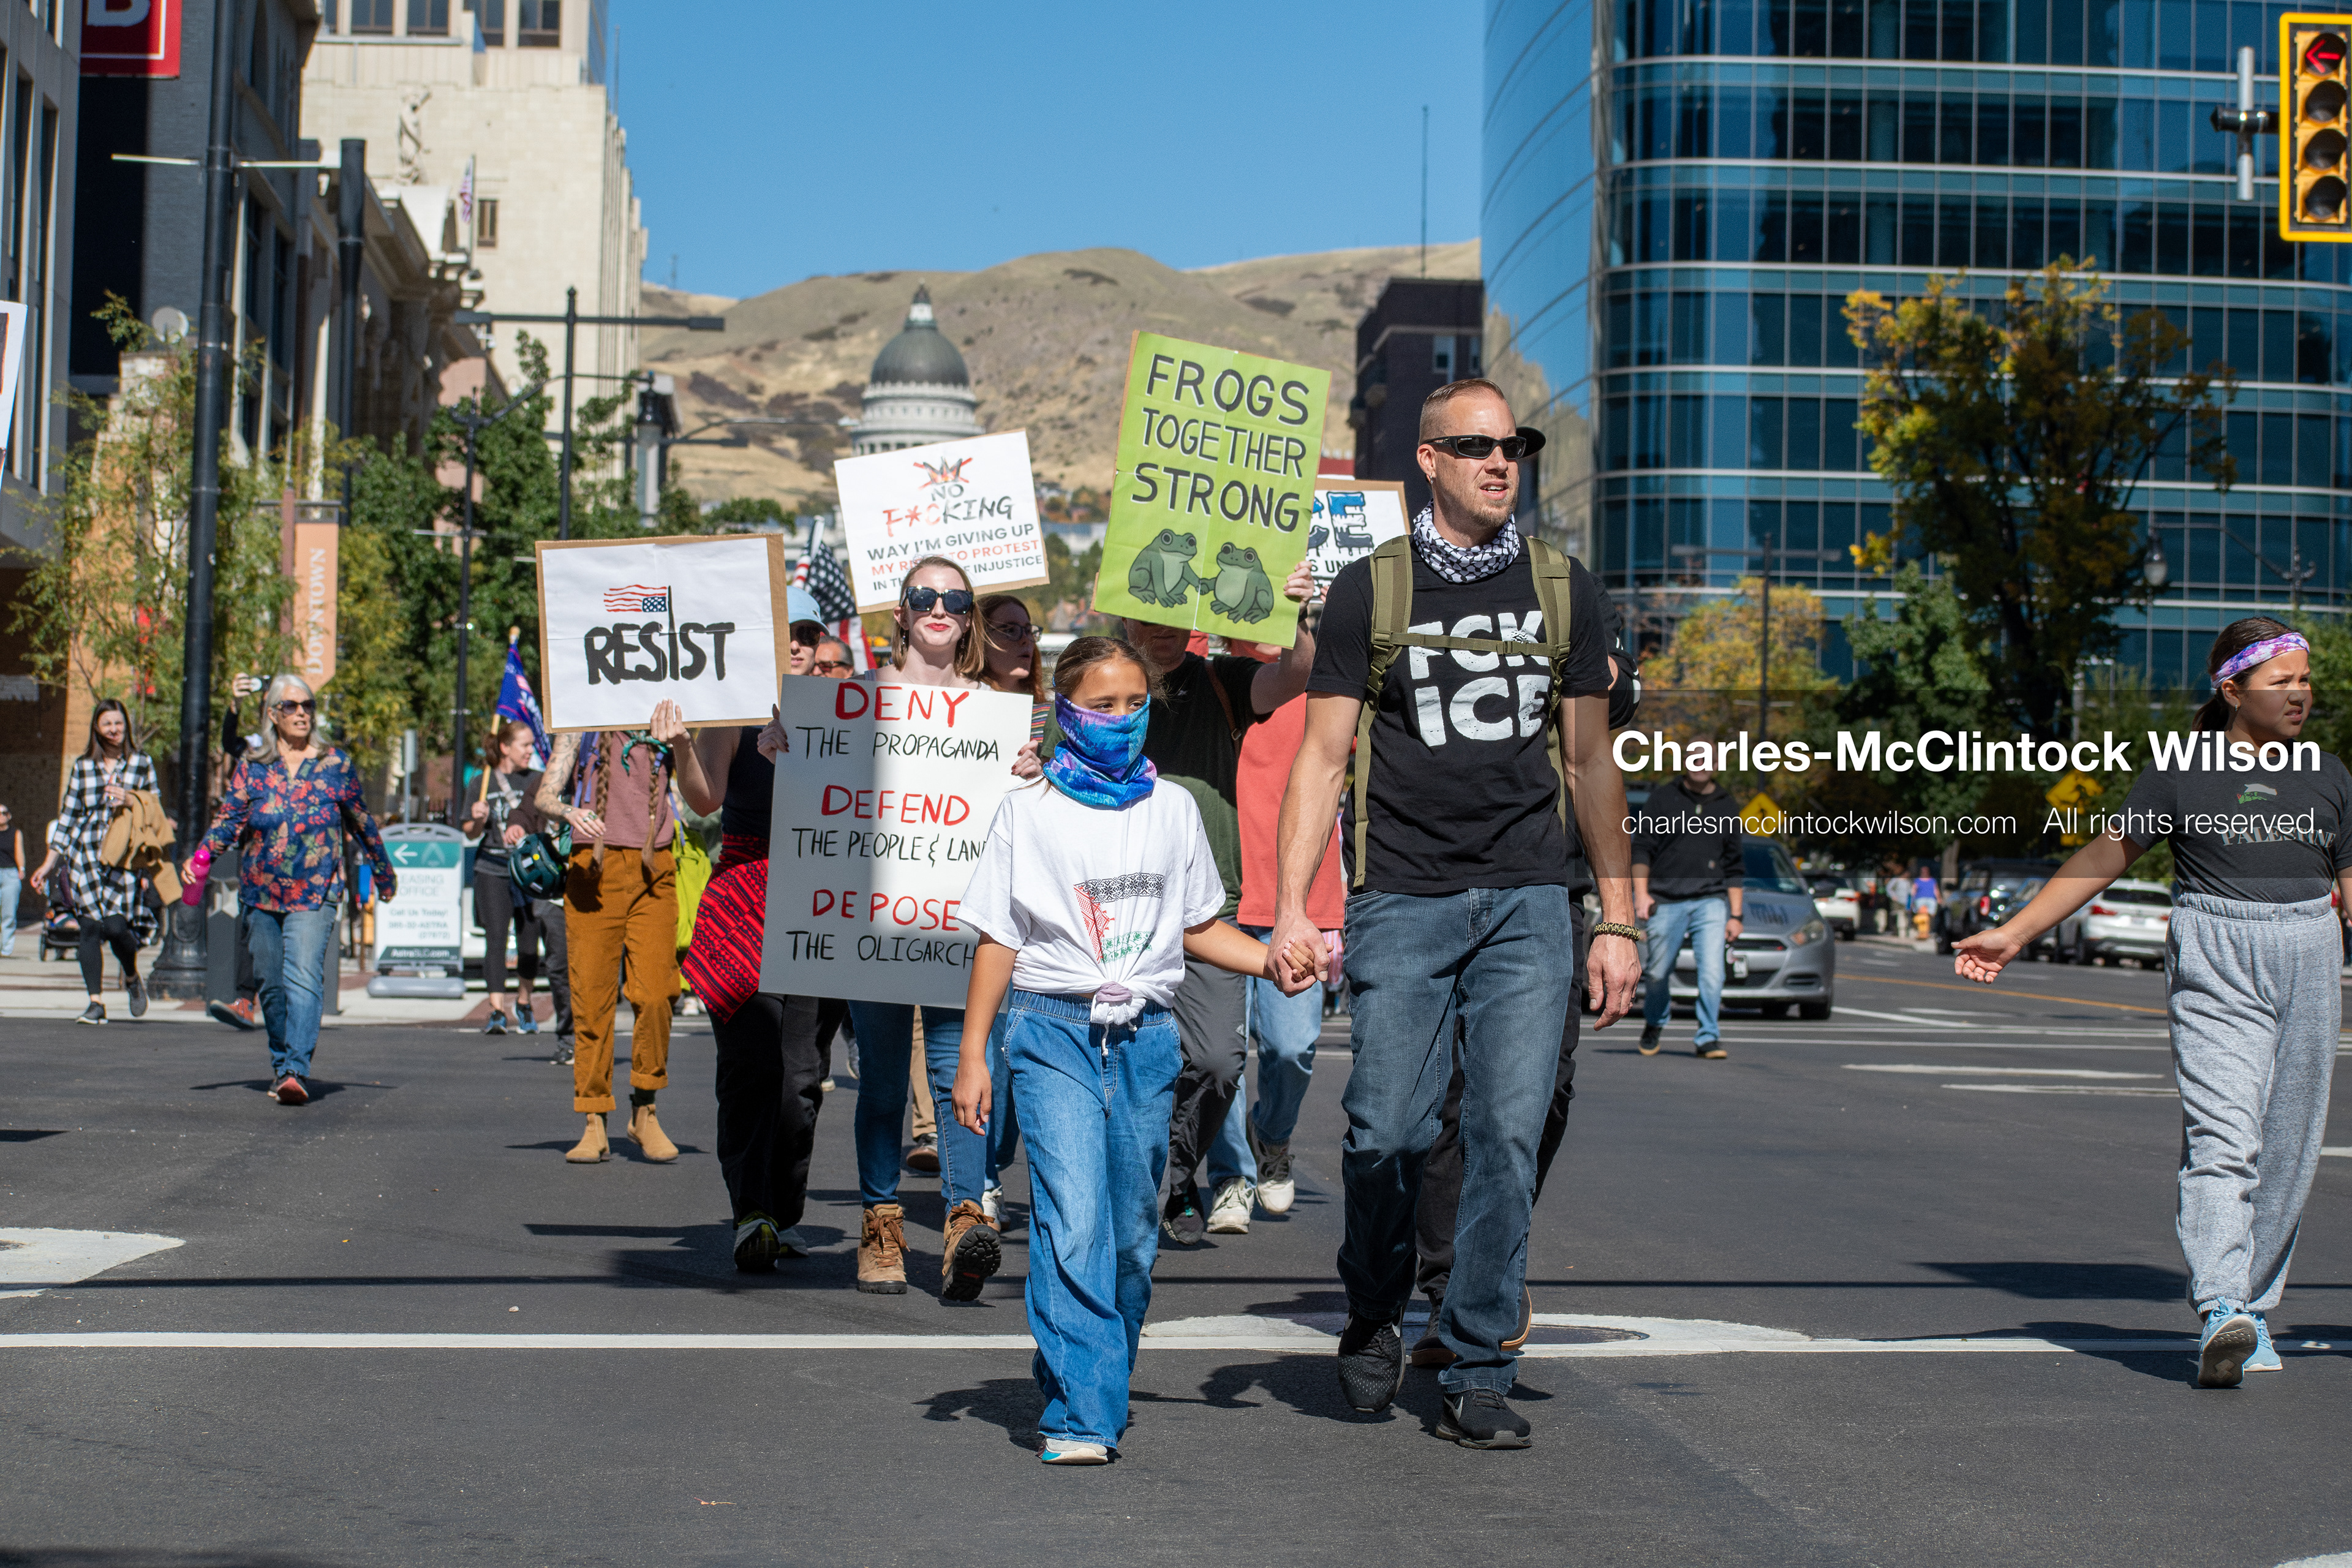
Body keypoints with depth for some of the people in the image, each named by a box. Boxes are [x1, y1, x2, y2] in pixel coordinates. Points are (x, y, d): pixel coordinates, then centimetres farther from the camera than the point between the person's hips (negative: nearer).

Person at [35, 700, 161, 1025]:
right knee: (89, 927, -5)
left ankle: (132, 978, 18)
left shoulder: (143, 764, 8)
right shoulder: (83, 767, 11)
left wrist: (130, 801, -9)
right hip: (84, 857, 2)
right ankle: (95, 1003, 1)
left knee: (116, 926, -12)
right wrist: (49, 862, 13)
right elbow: (68, 816, 15)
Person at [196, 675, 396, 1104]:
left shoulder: (336, 764, 5)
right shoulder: (251, 767, 7)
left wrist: (385, 872, 22)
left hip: (315, 893, -3)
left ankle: (296, 1072, -25)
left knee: (304, 977, -18)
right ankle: (283, 1065, 22)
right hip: (260, 892, 3)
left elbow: (362, 823, 14)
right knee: (272, 984, 8)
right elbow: (229, 820, 2)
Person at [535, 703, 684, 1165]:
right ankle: (594, 1126, 2)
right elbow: (545, 795, 1)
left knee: (654, 995, -11)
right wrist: (569, 812, -20)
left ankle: (645, 1112, 5)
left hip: (654, 871, 1)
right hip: (595, 871, -1)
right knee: (591, 998, -4)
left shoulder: (663, 726, 15)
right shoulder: (581, 728, 11)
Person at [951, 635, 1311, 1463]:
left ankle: (1086, 1385, 23)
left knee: (1132, 1232, 6)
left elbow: (1197, 928, 18)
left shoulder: (1173, 808, 12)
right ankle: (1079, 1415, -15)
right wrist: (972, 1053, 1)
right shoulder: (1029, 811, 4)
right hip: (1054, 1029, -3)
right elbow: (998, 939, 4)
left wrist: (1272, 959, 1)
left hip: (1145, 1036, 3)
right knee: (1074, 1223, -15)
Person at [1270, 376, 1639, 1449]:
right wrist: (1291, 907, -9)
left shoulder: (1562, 591, 11)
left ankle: (1478, 1376, 5)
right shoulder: (1370, 591, 4)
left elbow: (1590, 764, 15)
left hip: (1527, 902, 2)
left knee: (1508, 1136, -4)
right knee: (1388, 1131, -4)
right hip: (1402, 900, -2)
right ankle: (1373, 1312, 24)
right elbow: (1321, 757, 1)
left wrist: (1618, 921, 12)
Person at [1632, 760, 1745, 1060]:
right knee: (1658, 973, 6)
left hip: (1711, 902, 1)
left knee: (1712, 972, -14)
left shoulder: (1726, 808, 12)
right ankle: (1654, 1024, 32)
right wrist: (1641, 893, -9)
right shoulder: (1663, 798, 5)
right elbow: (1642, 847, 3)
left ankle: (1708, 1037, -3)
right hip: (1666, 902, -1)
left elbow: (1735, 869, 15)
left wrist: (1735, 916, 9)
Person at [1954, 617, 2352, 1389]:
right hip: (2212, 964, -4)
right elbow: (2104, 857, 3)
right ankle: (2219, 1313, -27)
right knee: (2222, 1138, -17)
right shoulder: (2180, 773, 1)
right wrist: (2014, 933, -1)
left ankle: (2253, 1309, 16)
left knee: (2287, 1154, 5)